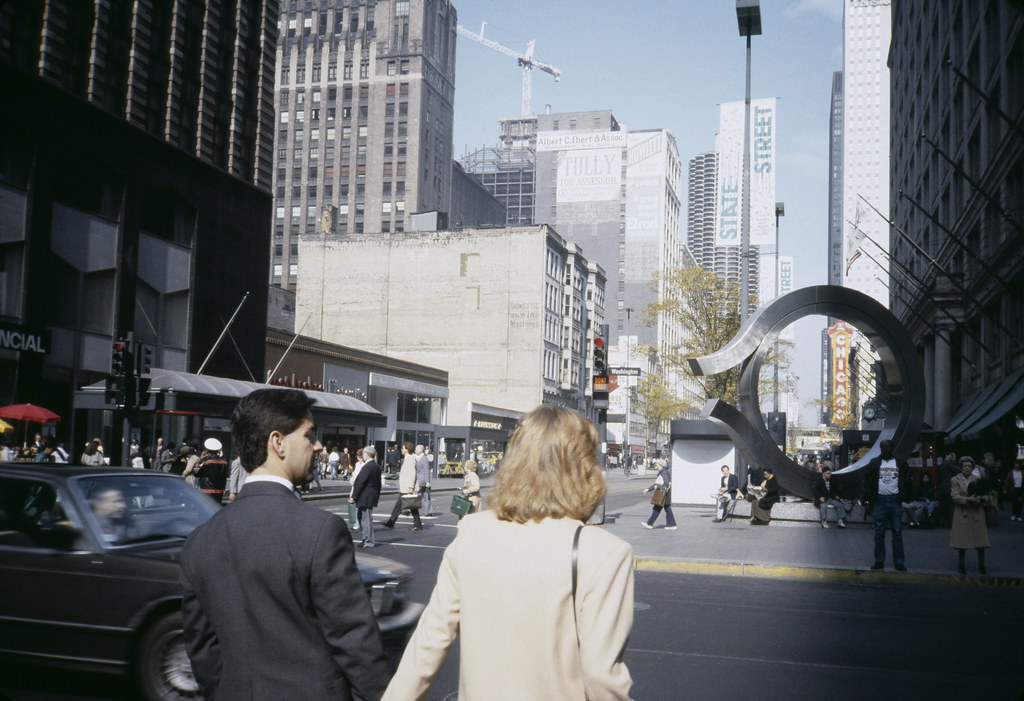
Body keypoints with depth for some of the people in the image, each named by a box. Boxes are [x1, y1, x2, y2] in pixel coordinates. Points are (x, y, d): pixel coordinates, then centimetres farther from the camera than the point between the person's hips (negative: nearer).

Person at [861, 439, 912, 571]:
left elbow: (906, 482, 4)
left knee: (897, 533, 1)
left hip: (895, 501, 0)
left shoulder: (901, 463, 5)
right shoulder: (874, 463, 4)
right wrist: (867, 498, -7)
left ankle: (899, 562, 5)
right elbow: (868, 482, 1)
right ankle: (879, 561, 10)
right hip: (879, 500, 0)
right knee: (879, 533, 4)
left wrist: (904, 497, -7)